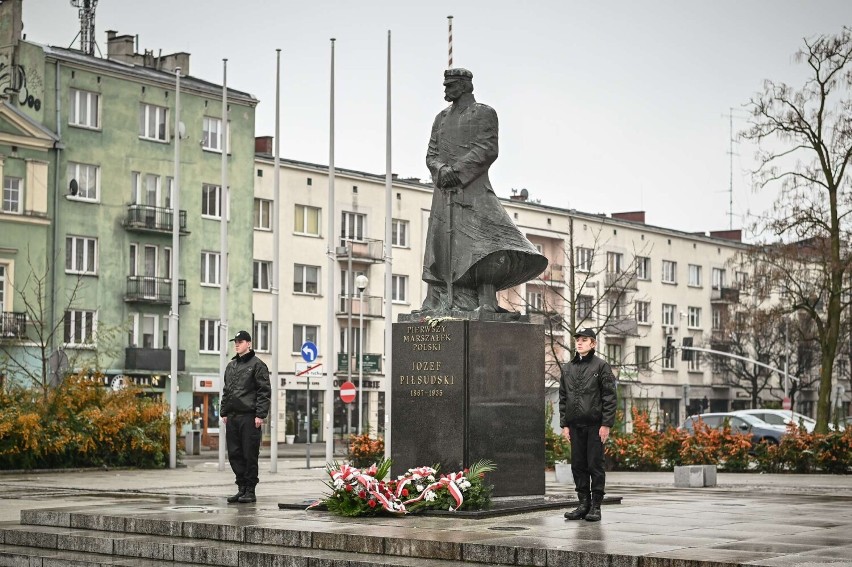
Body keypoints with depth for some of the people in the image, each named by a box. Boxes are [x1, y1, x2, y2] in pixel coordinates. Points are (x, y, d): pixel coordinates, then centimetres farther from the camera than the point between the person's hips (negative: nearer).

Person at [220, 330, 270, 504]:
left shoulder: (257, 364, -2)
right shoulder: (231, 366, 19)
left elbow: (264, 391, -7)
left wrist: (260, 414, -14)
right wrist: (224, 412, 15)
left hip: (249, 417, -7)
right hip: (232, 417, 7)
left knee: (250, 455, -4)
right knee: (234, 454, 7)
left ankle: (250, 491, 2)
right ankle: (242, 488, 15)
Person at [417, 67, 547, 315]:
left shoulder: (484, 113, 4)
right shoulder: (442, 118, 21)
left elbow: (487, 149, -8)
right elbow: (431, 154, 14)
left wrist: (456, 169, -14)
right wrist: (441, 169, -9)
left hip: (473, 190, -6)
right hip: (444, 193, 6)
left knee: (482, 244, -16)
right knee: (442, 247, 3)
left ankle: (486, 302, -19)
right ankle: (441, 306, 7)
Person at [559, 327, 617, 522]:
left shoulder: (601, 366, -1)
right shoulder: (568, 368, 13)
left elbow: (609, 396, -5)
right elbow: (563, 397, 16)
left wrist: (606, 424, -11)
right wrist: (564, 424, 8)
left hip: (595, 425, -5)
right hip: (575, 425, 5)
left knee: (595, 465, -1)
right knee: (578, 465, 7)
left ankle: (596, 506, 4)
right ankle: (583, 503, 15)